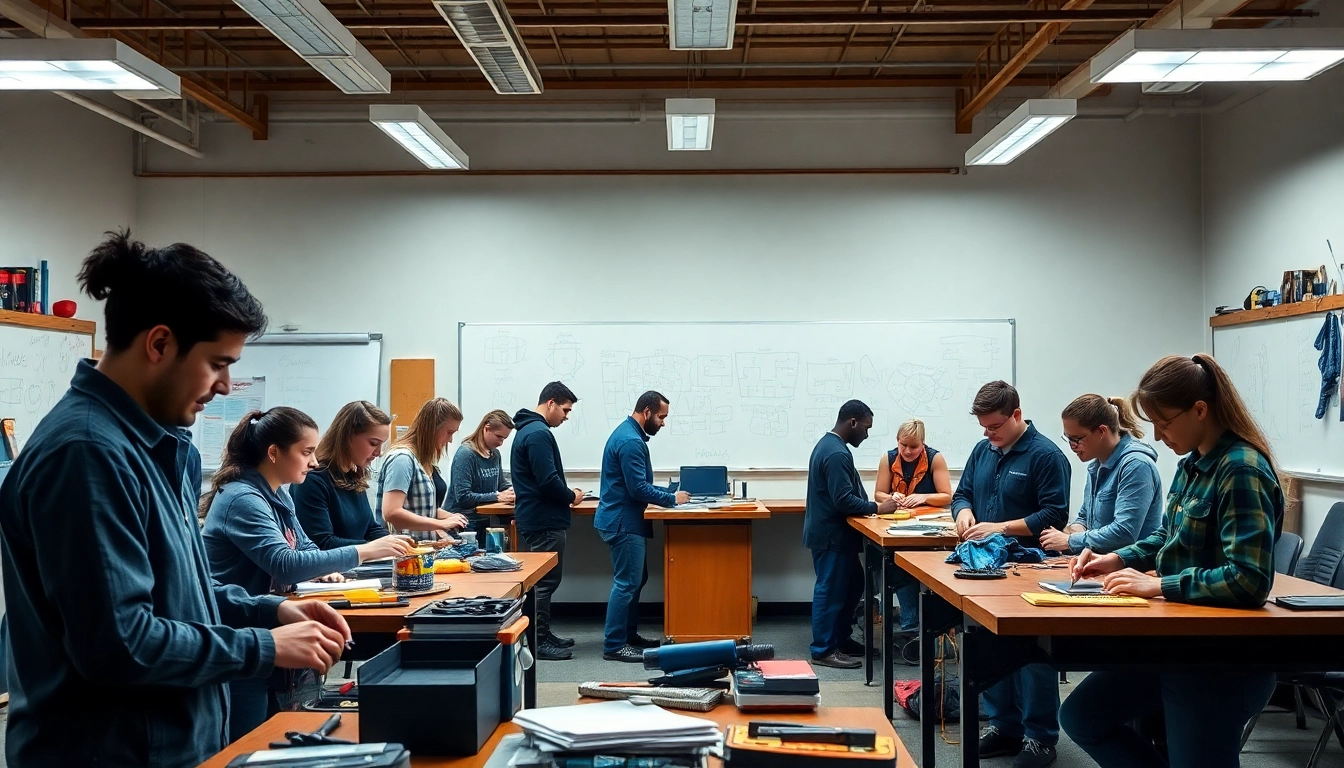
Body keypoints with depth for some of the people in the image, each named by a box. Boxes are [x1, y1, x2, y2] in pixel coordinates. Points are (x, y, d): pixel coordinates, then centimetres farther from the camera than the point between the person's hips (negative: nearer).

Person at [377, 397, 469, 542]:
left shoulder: (425, 459, 12)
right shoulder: (402, 458, -15)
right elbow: (391, 513, -24)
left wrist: (450, 516, 6)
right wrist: (441, 524, -20)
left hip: (426, 545, 9)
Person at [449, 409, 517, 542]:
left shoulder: (495, 454, 6)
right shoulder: (466, 454, -18)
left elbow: (501, 483, 20)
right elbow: (462, 497, -24)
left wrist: (513, 490, -3)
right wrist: (497, 496, -24)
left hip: (486, 522, 8)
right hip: (466, 524, -7)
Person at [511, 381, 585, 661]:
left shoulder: (528, 430, 16)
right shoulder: (538, 434, -17)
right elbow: (548, 481, -23)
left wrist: (566, 493, 11)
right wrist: (571, 496, -7)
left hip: (538, 519, 11)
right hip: (544, 520, -11)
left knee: (543, 580, 16)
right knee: (545, 581, -4)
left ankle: (543, 635, 23)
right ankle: (538, 641, 1)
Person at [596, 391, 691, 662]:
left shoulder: (629, 433, 14)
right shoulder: (631, 441, -20)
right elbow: (638, 488, -23)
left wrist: (669, 493, 10)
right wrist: (672, 499, -12)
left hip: (626, 520, 11)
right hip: (624, 522, -11)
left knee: (635, 580, 17)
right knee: (627, 583, -7)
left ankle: (629, 635, 25)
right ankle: (613, 645, -2)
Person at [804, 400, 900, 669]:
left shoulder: (829, 444, 12)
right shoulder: (837, 454, -22)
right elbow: (843, 501, -26)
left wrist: (875, 503, 9)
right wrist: (878, 508, -16)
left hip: (833, 532, 11)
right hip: (831, 535, -11)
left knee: (852, 585, 18)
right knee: (831, 592, -3)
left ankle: (840, 639, 27)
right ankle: (824, 650, 5)